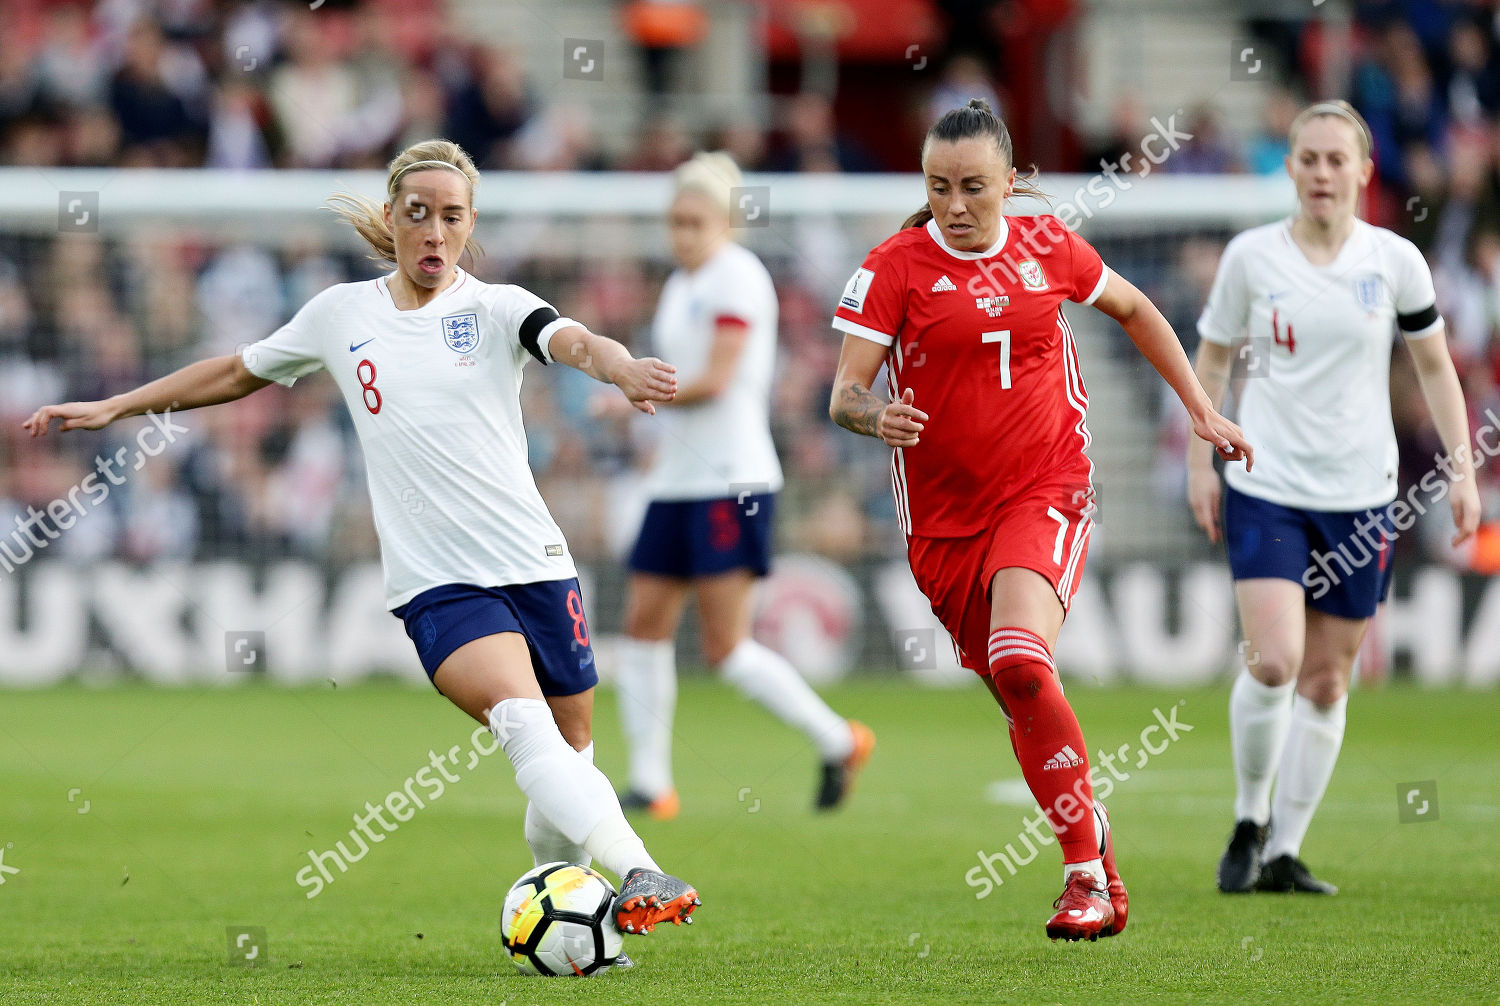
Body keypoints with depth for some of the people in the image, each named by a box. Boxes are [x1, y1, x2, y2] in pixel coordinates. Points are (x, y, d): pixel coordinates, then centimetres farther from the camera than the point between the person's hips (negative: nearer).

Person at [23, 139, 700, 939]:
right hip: (436, 582, -1)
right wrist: (113, 408, 26)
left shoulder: (495, 309, 3)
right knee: (524, 724, -25)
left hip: (536, 565, 1)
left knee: (571, 755, 6)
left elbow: (573, 341, -19)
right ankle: (640, 876, -38)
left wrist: (623, 369, -43)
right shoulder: (342, 314, 9)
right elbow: (239, 373, 25)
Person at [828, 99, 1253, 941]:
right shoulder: (895, 269, -4)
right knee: (1019, 701, 7)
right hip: (944, 516, 2)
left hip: (1047, 494, -2)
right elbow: (844, 392, -8)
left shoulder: (1048, 249, 3)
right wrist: (876, 415, -32)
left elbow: (1132, 309, 22)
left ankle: (1087, 870, -18)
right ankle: (1097, 856, 25)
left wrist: (1200, 408, 21)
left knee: (1021, 662, -25)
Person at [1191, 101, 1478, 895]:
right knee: (1273, 661, -16)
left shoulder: (1395, 261, -1)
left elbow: (1435, 366, 9)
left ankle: (1284, 852, 13)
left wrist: (1461, 468, 4)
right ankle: (1249, 821, 6)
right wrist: (1200, 461, 5)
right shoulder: (1250, 256, -2)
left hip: (1359, 494, 1)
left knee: (1326, 680, 4)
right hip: (1265, 487, -1)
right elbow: (1212, 358, 10)